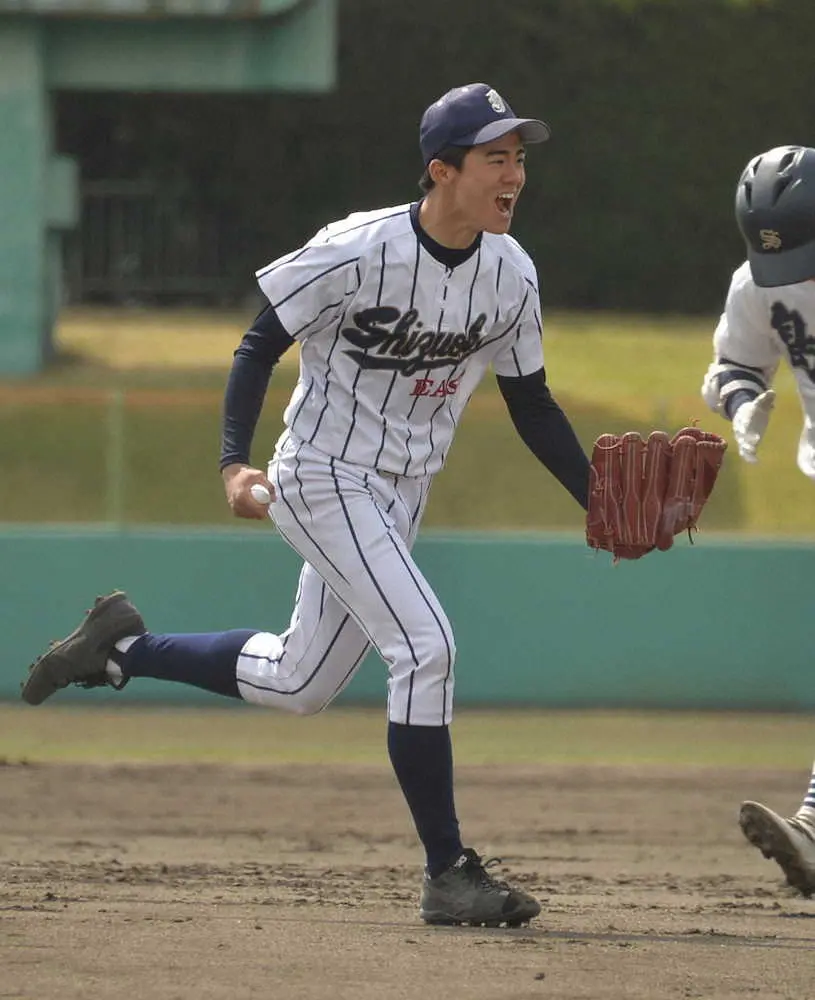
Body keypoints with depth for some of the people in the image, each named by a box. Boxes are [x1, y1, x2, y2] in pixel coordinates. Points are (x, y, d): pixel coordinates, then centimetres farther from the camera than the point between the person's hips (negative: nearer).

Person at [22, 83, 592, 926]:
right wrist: (234, 461, -21)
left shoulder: (510, 273, -3)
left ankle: (122, 648, 35)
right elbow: (260, 345, -11)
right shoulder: (357, 253, -21)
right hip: (324, 479, -7)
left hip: (400, 497, 7)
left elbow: (532, 405, 8)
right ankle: (448, 873, -13)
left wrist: (600, 501, -2)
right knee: (424, 645, -20)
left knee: (300, 685, 15)